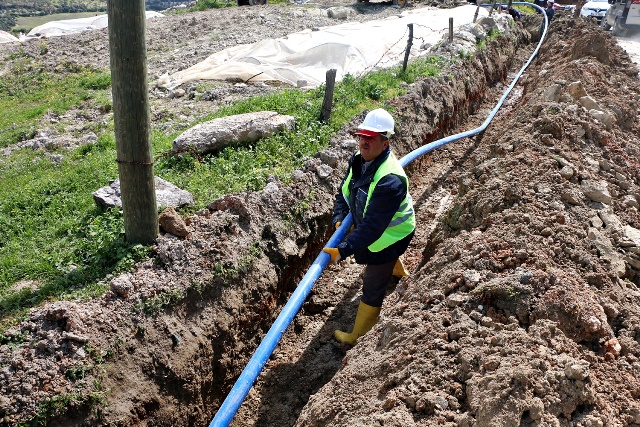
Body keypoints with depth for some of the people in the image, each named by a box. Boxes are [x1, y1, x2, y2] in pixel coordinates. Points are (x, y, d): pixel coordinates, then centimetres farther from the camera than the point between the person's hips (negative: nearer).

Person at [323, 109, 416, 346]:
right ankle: (397, 272, 78)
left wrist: (344, 250, -45)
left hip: (389, 236, -9)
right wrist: (339, 219, -18)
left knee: (372, 290, 2)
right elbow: (343, 193, -1)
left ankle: (358, 337, 20)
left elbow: (373, 226, -43)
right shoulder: (358, 161, -14)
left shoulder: (390, 180, -41)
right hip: (367, 226, 10)